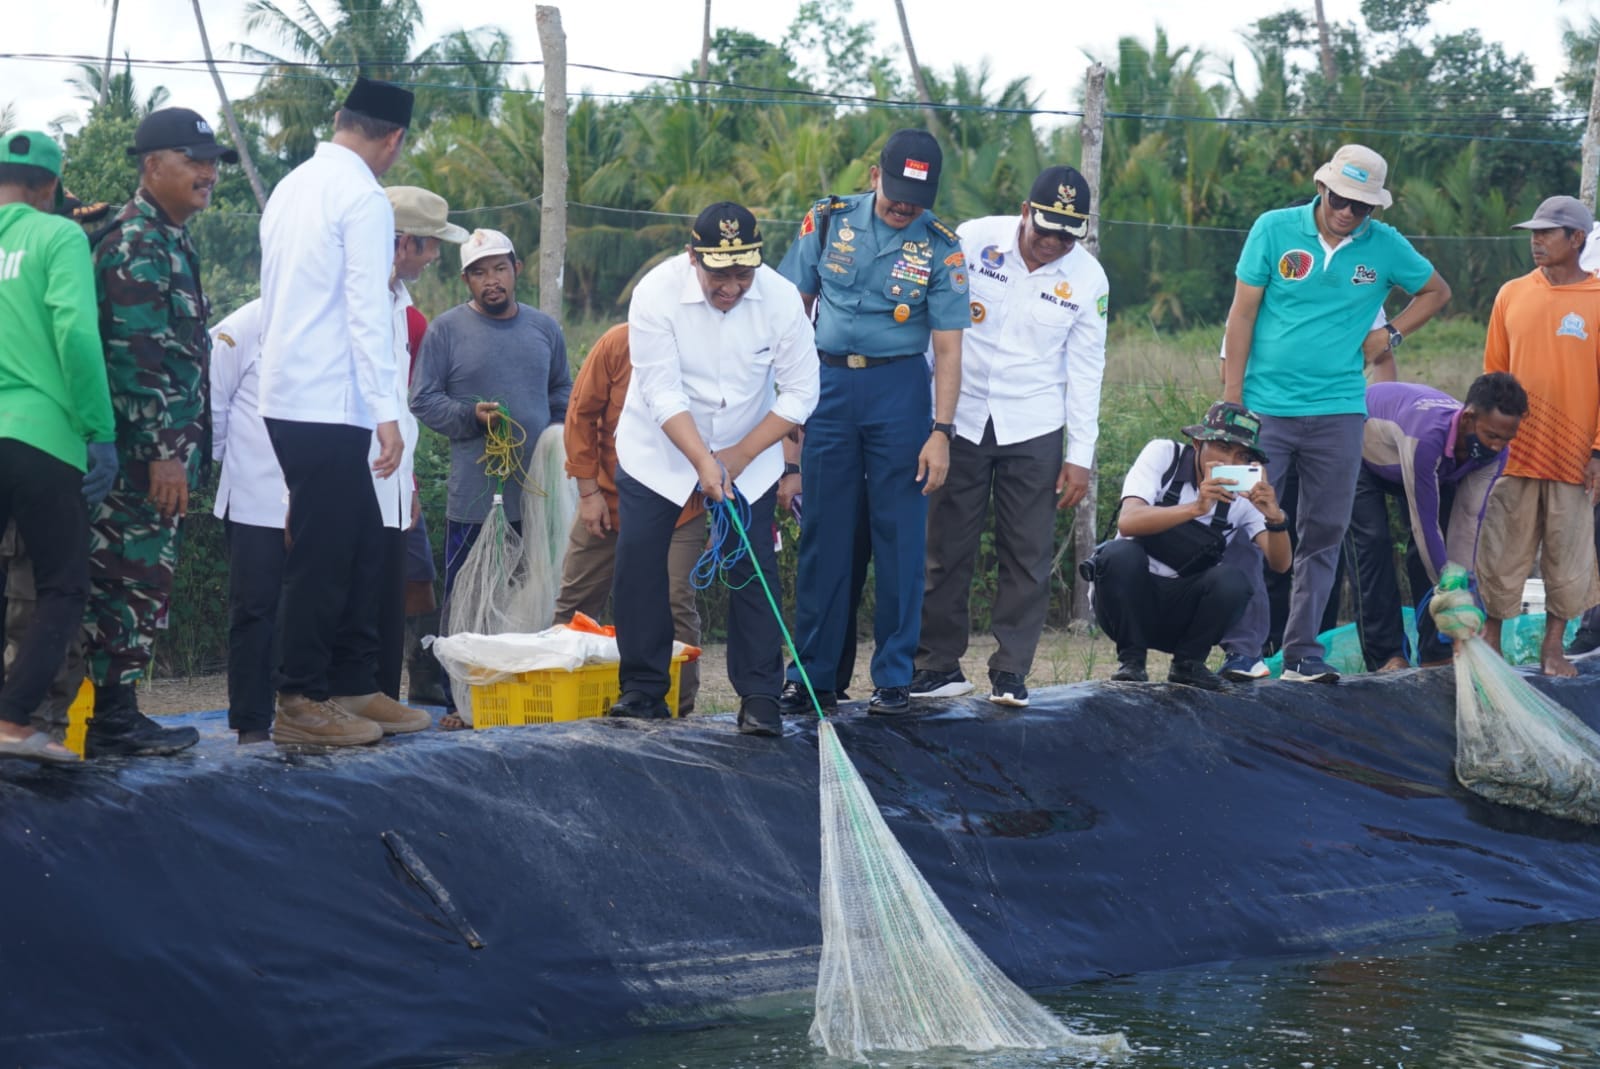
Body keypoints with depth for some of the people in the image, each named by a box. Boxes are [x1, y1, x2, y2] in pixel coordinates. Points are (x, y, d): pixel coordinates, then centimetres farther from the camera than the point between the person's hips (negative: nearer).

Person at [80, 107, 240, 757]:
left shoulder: (166, 241, 20)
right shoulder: (138, 245, -13)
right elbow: (139, 357, -20)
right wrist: (163, 453, -23)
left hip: (159, 453, 10)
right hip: (144, 455, -10)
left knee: (132, 581, 11)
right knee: (135, 580, -8)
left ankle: (115, 714, 14)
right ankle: (114, 720, -5)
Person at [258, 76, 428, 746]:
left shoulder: (292, 187, 14)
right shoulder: (363, 198, -11)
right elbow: (368, 311, -17)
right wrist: (387, 411, -18)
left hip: (292, 395, 9)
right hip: (329, 406, -9)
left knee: (360, 546, 13)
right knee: (322, 555, -3)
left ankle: (353, 688, 16)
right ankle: (300, 704, 0)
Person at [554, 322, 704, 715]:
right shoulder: (618, 344, -11)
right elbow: (582, 414, -3)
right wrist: (588, 490, -5)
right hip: (609, 501, 1)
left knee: (678, 608, -6)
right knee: (576, 605, 10)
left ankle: (679, 709, 2)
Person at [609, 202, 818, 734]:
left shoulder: (781, 298, -18)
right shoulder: (656, 293, -23)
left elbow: (800, 393, -11)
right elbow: (664, 395, -25)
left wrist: (738, 456, -16)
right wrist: (703, 462, -35)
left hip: (749, 451, 1)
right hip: (658, 448, -1)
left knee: (753, 568, -7)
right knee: (637, 563, -5)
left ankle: (760, 698, -2)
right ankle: (644, 689, 7)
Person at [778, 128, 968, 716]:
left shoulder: (940, 247, -3)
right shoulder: (826, 221, 1)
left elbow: (948, 347, -4)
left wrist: (941, 431, -10)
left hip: (900, 388, -1)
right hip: (828, 382, 1)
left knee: (900, 533, 0)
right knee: (822, 531, 3)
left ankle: (894, 676, 7)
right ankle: (812, 673, 10)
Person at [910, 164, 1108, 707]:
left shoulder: (1087, 278, -3)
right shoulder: (972, 240, -7)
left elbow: (1085, 370, 2)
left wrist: (1080, 455, 1)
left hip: (1034, 429, 0)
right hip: (960, 418, 0)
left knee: (1028, 554, 0)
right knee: (946, 546, 3)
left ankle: (1010, 670, 9)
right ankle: (940, 664, 13)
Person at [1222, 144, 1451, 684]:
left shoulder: (1385, 245, 2)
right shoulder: (1275, 229, -3)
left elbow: (1435, 291, 20)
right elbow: (1242, 313, -1)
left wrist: (1391, 334, 6)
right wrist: (1232, 396, -4)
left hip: (1337, 411, 2)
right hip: (1265, 408, -2)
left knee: (1322, 538, 5)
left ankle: (1302, 653, 11)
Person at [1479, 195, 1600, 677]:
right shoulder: (1512, 295, 5)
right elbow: (1493, 373, 12)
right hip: (1516, 451, 2)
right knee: (1502, 553, 4)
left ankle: (1553, 646, 18)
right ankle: (1490, 641, 14)